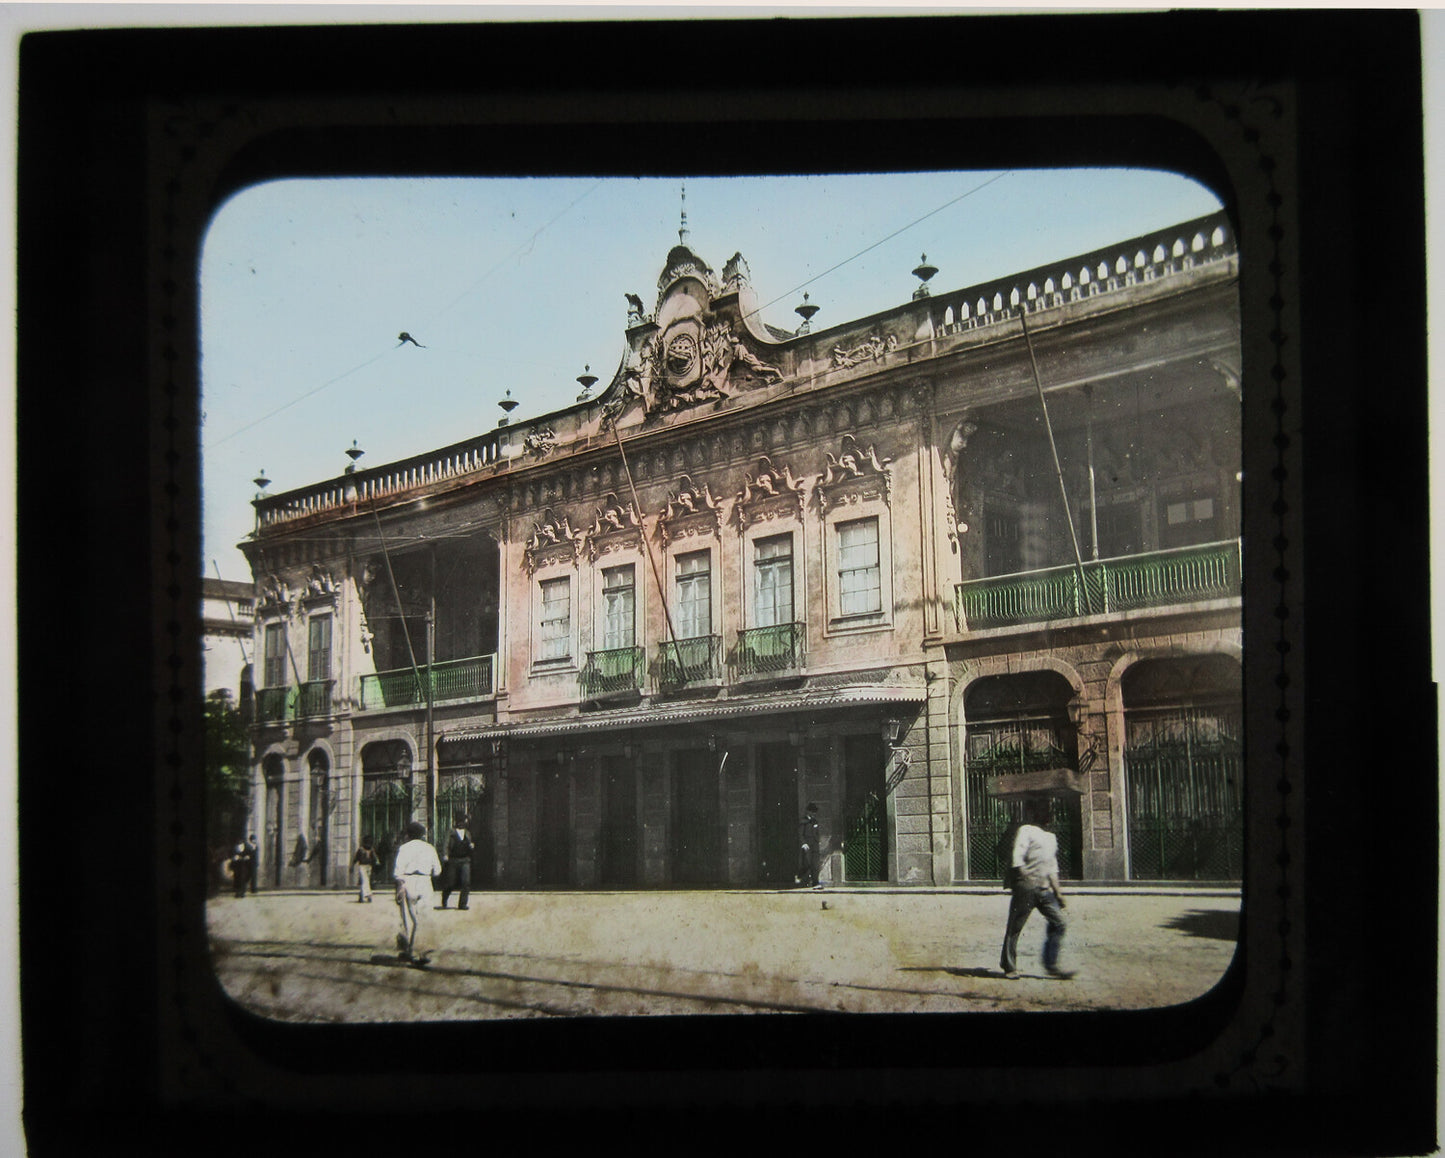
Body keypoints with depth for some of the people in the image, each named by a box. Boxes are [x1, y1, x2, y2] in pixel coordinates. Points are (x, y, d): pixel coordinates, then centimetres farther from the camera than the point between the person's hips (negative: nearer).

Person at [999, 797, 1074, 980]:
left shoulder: (1051, 837, 22)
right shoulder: (1026, 831, -3)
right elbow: (1016, 859, -14)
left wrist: (1058, 892, 21)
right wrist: (1025, 877, -19)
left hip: (1045, 889, 7)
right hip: (1026, 887, -7)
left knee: (1059, 923, -3)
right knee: (1015, 927, -1)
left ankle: (1051, 964, 2)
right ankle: (1009, 967, 8)